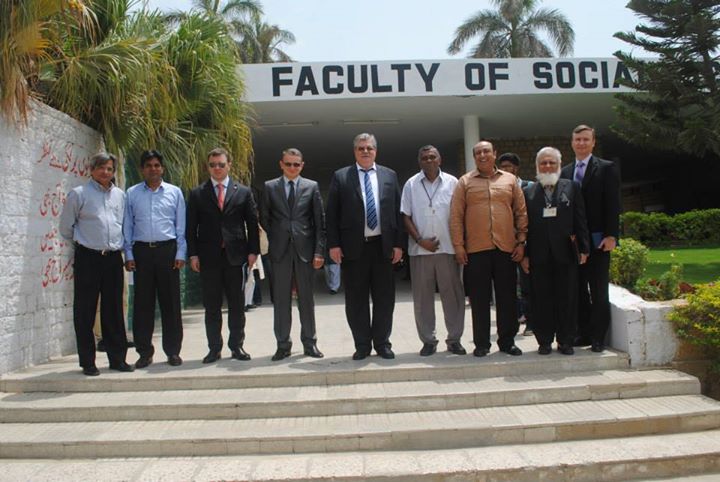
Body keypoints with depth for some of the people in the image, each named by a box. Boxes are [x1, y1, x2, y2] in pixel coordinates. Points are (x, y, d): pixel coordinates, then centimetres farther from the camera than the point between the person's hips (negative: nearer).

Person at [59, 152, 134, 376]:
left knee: (114, 311, 8)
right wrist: (83, 241, 11)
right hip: (88, 258, -4)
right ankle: (87, 362, 10)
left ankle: (117, 358, 16)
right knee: (85, 312, 1)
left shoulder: (120, 195, 12)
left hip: (113, 258, 4)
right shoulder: (78, 194, -1)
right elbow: (66, 227, 5)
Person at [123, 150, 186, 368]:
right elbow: (127, 226, 9)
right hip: (141, 251, 1)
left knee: (170, 302, 3)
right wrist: (128, 255, 2)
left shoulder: (174, 192, 7)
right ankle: (144, 352, 16)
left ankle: (173, 351, 12)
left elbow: (181, 225, 6)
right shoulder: (132, 193, 9)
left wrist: (180, 254, -1)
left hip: (168, 250, -1)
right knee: (143, 303, 5)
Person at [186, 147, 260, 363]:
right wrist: (193, 254, -3)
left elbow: (252, 223, 6)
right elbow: (191, 227, 4)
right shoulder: (197, 194, 7)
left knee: (237, 304, 6)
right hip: (208, 256, 0)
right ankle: (214, 348, 14)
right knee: (211, 305, 5)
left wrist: (253, 251, -2)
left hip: (235, 255, 0)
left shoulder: (243, 192, 7)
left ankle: (237, 345, 17)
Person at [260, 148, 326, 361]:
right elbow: (264, 218, 11)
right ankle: (283, 345, 13)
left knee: (306, 298, 6)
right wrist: (276, 239, 5)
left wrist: (319, 251, -5)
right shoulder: (270, 187, 6)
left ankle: (309, 343, 16)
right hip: (280, 250, 0)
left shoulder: (311, 186, 5)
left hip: (304, 249, 0)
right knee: (281, 299, 4)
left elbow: (320, 221, 2)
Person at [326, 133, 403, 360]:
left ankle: (382, 343, 20)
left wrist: (398, 243, 2)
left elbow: (397, 211, 8)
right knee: (356, 299, 6)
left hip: (383, 246, 2)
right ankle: (362, 345, 18)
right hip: (353, 247, -1)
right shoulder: (340, 177, 4)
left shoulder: (389, 175, 10)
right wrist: (334, 244, -6)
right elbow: (332, 213, 1)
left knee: (384, 298, 7)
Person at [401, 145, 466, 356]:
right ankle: (428, 340, 16)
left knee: (453, 294, 3)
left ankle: (454, 339, 15)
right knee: (422, 297, 5)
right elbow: (406, 216, 3)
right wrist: (420, 240, -7)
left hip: (448, 247, 0)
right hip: (420, 249, 0)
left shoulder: (452, 182, 5)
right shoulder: (411, 184, 6)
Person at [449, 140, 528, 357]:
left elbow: (521, 213, 11)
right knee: (479, 298, 3)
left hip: (506, 248, 2)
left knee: (507, 297, 6)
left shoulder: (510, 180, 11)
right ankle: (481, 343, 13)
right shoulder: (465, 182, 7)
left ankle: (507, 341, 18)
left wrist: (521, 242, 4)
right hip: (476, 249, -1)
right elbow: (456, 216, 2)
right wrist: (458, 245, -5)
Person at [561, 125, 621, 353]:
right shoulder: (565, 172, 12)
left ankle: (598, 337, 8)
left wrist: (611, 236, -13)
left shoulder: (607, 168, 0)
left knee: (599, 289, 1)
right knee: (578, 288, 7)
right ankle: (583, 332, 16)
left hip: (598, 239, -4)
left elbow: (613, 204, -6)